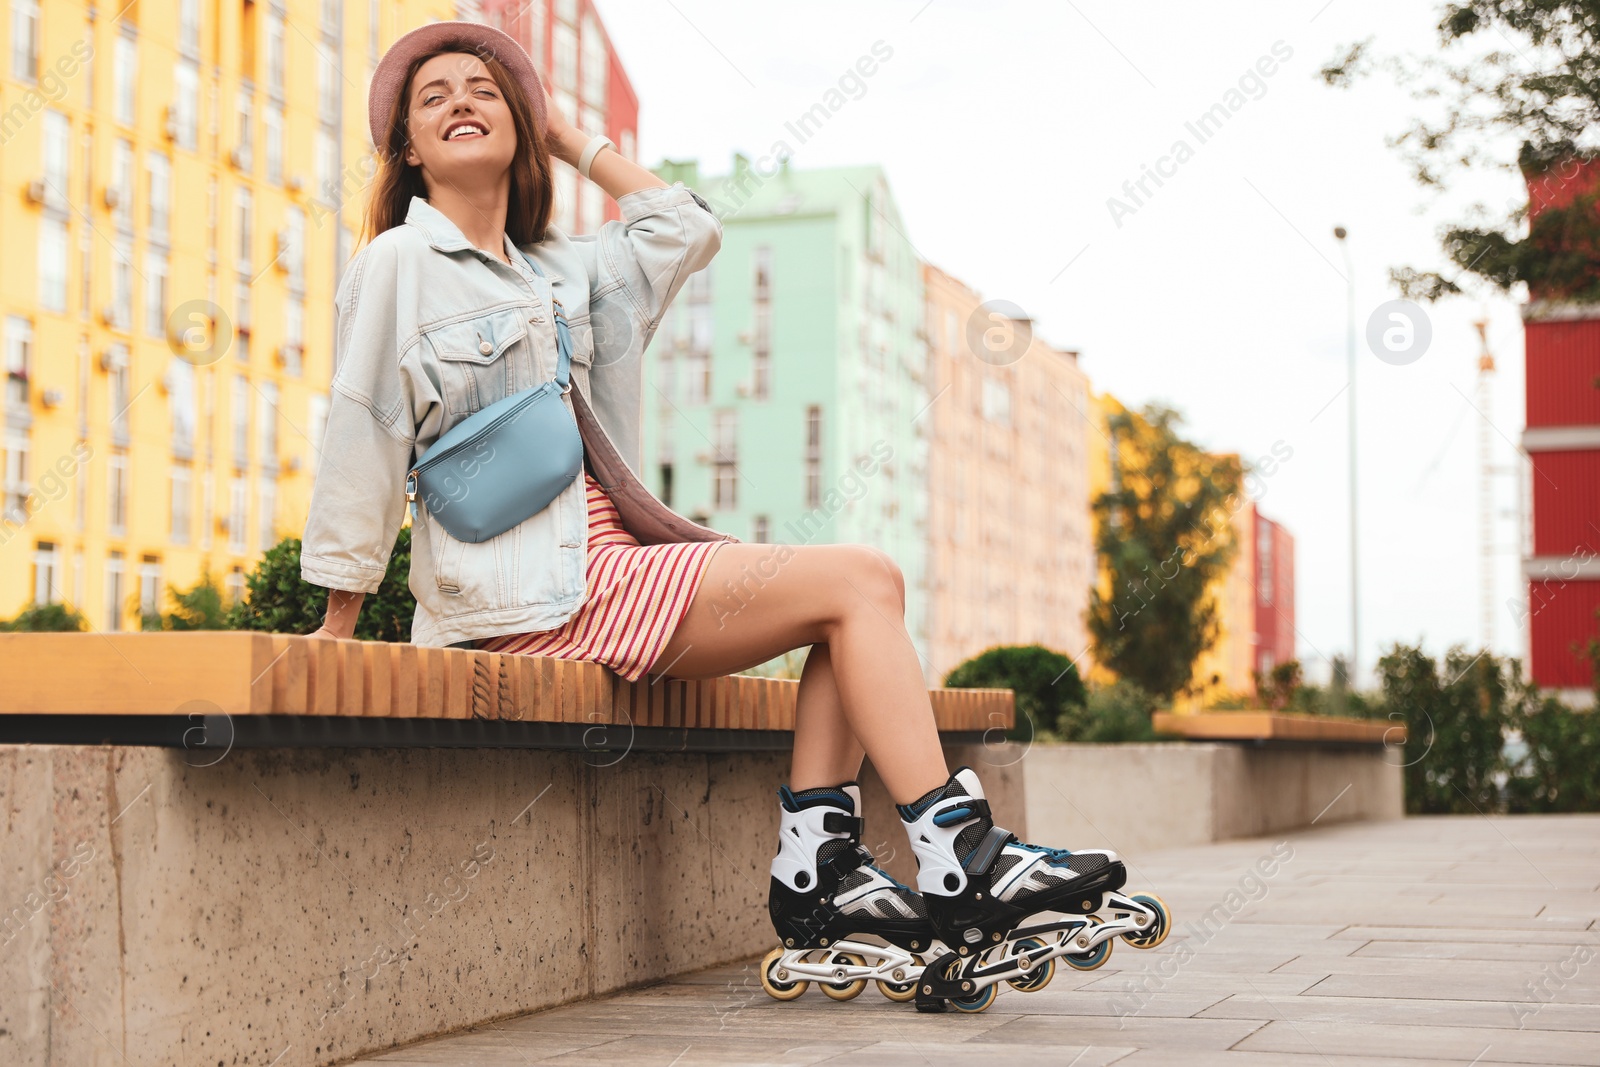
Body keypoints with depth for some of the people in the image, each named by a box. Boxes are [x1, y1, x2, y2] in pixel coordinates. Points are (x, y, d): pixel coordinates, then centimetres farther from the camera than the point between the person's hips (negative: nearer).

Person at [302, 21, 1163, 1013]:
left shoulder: (554, 269, 20)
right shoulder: (398, 264, -1)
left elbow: (687, 229, 27)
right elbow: (361, 448, -4)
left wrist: (573, 137, 26)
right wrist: (336, 632, -5)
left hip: (597, 559, 8)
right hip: (537, 592, -8)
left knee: (857, 596, -1)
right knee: (861, 580, -13)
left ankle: (816, 863, -9)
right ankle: (960, 857, -13)